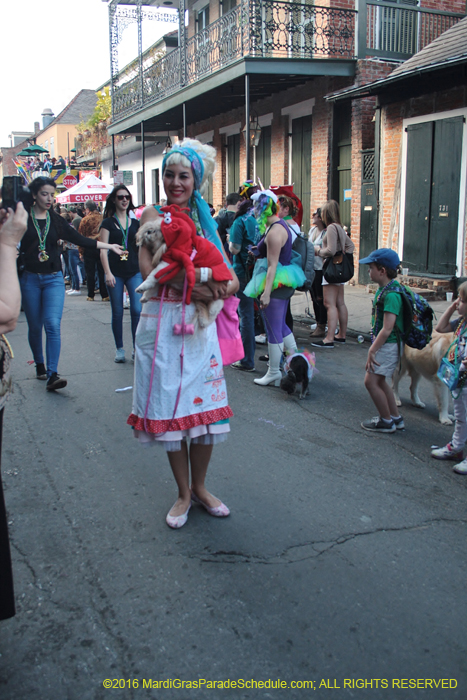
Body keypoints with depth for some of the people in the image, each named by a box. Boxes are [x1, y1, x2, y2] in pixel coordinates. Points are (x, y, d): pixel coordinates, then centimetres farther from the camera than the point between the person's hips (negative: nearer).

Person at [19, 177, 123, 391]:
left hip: (54, 278, 1)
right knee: (34, 326, 8)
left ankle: (52, 375, -17)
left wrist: (110, 246, 5)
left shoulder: (56, 221, 8)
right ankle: (40, 366, 27)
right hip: (30, 278, -1)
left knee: (53, 325, -13)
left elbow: (80, 240, 8)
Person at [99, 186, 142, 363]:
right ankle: (119, 349, 16)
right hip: (115, 273, -2)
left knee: (137, 310, -8)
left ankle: (136, 348, 3)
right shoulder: (108, 223, 3)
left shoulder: (135, 223, 12)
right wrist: (107, 273, -11)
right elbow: (103, 249, -2)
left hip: (134, 272, 2)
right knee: (117, 312, 4)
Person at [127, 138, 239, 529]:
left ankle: (200, 487, 24)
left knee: (206, 406, 5)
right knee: (170, 405, 3)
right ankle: (183, 493, 19)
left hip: (200, 322, 3)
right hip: (162, 320, -3)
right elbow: (148, 268, -13)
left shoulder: (205, 220, 12)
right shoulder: (153, 216, 3)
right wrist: (193, 286, -23)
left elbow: (231, 278, 6)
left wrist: (223, 287, -18)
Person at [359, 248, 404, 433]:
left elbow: (387, 329, -27)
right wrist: (374, 347, 19)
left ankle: (386, 421, 10)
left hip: (388, 345, -10)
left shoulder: (391, 295, -24)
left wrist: (372, 350, -23)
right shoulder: (383, 288, 7)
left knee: (371, 381, -5)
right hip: (383, 343, 10)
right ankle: (396, 418, 30)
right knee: (379, 381, 18)